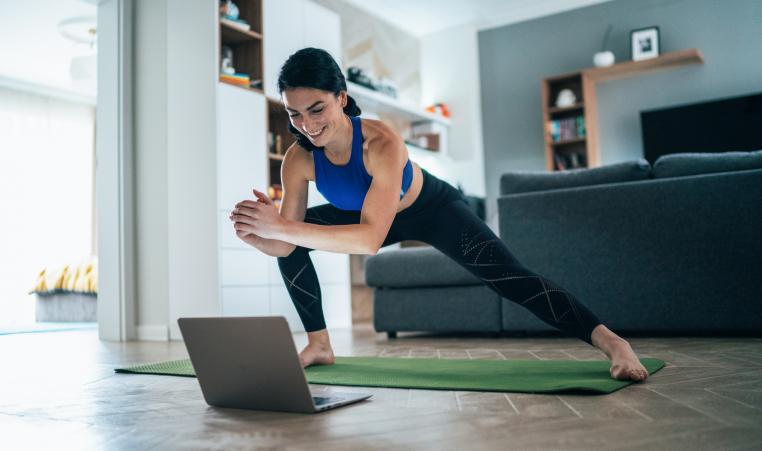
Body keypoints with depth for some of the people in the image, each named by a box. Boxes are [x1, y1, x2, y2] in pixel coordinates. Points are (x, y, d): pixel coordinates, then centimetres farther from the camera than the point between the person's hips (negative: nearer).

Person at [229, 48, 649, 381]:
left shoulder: (381, 142, -41)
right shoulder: (298, 161, -25)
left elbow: (370, 239, -49)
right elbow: (285, 244, -21)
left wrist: (284, 227, -55)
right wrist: (253, 232, -43)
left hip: (433, 209, -5)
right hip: (369, 214, 6)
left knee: (510, 278, -22)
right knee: (292, 244, -4)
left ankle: (613, 343, -19)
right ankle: (318, 345, 9)